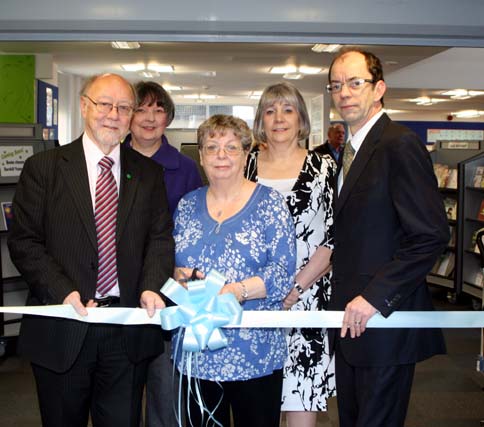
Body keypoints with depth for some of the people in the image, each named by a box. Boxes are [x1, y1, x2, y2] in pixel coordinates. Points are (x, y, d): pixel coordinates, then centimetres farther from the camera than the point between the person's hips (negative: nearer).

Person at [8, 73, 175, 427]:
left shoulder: (149, 173, 8)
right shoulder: (43, 167, 0)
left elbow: (160, 236, 4)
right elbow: (24, 241, -4)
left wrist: (152, 287, -15)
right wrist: (64, 292, -18)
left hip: (130, 329, 2)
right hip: (62, 329, -1)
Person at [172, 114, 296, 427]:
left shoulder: (269, 203, -3)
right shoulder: (188, 205, 10)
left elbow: (284, 271, -10)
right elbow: (172, 261, 14)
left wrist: (238, 291, -24)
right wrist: (179, 275, -9)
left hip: (255, 352, -3)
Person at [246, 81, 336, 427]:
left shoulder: (322, 168, 2)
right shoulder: (245, 165, 8)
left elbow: (332, 238, -3)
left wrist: (294, 290, -11)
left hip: (305, 295, -2)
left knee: (302, 399, 2)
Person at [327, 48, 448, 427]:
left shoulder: (400, 145, -13)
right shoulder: (350, 151, 15)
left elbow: (432, 235, -21)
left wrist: (376, 296, -22)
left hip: (385, 321, -9)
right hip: (351, 323, 9)